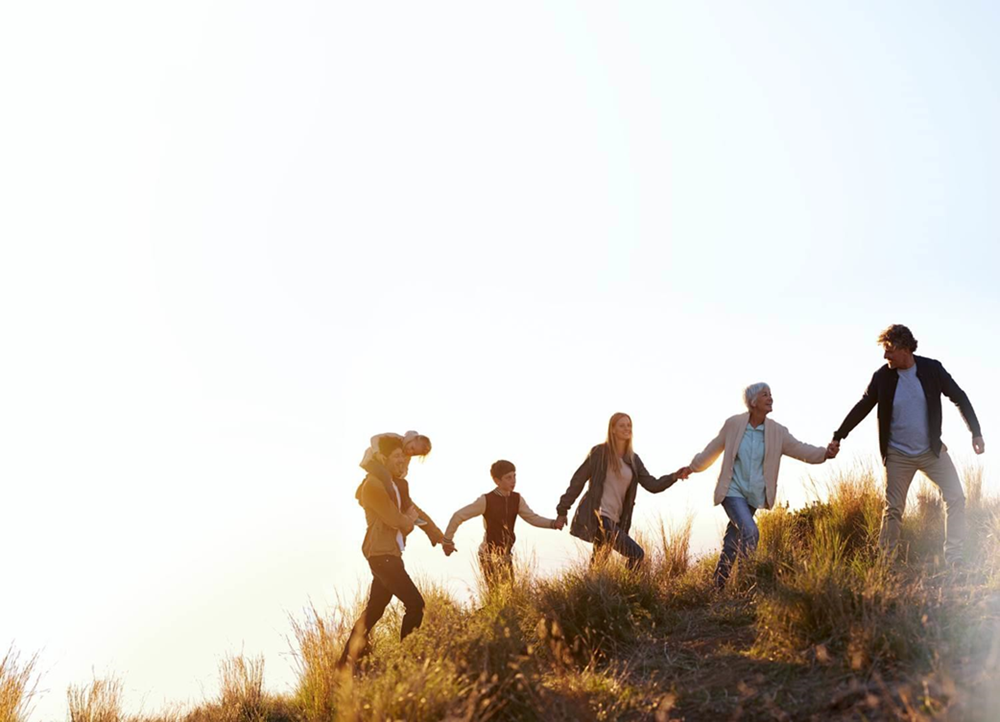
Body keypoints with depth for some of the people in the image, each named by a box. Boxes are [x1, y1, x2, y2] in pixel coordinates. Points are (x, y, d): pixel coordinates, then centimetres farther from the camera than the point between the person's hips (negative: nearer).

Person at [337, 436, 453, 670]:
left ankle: (347, 662, 18)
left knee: (375, 610, 12)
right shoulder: (374, 485, -14)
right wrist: (410, 518, 5)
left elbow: (416, 513, 23)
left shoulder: (396, 484, 17)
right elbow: (397, 521, -16)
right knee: (415, 604, -12)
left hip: (390, 554, 10)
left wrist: (441, 539, 19)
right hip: (382, 554, -10)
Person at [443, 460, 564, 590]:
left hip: (506, 555, 6)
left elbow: (532, 518, -2)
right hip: (489, 556, -6)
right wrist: (447, 540, -4)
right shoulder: (486, 500, -17)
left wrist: (553, 523, -20)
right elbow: (458, 516, -11)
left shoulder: (516, 499, 0)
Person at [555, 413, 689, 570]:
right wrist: (563, 510, -3)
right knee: (636, 554, -18)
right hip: (596, 516, -7)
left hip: (614, 520, 7)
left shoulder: (633, 460, 13)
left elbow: (653, 485, 5)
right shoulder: (600, 452, -5)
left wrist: (674, 476, -11)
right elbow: (578, 480, -3)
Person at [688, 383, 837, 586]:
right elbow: (714, 448, 7)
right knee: (750, 532, -24)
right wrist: (692, 467, 18)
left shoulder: (777, 432, -3)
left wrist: (825, 453, -30)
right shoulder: (733, 424, -8)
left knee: (733, 542, 11)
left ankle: (719, 585, 24)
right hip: (733, 491, -3)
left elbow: (800, 449, -12)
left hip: (754, 496, 3)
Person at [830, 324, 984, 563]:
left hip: (932, 451, 1)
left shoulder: (932, 369, -8)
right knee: (893, 509, 1)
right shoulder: (882, 377, -9)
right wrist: (838, 436, 0)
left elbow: (959, 398, 2)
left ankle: (954, 560, -3)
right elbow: (862, 408, 1)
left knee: (956, 498, -9)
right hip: (898, 455, -1)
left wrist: (976, 433, 0)